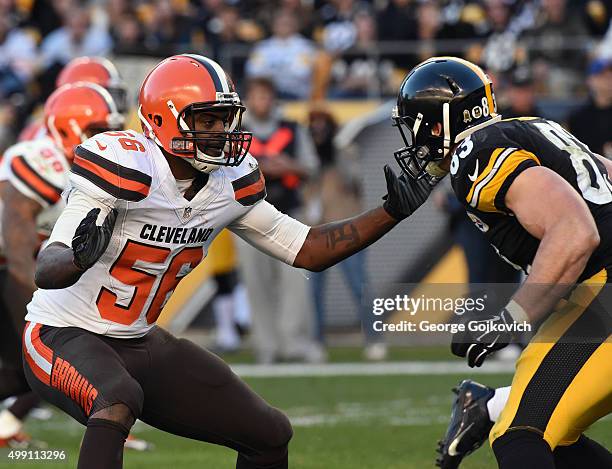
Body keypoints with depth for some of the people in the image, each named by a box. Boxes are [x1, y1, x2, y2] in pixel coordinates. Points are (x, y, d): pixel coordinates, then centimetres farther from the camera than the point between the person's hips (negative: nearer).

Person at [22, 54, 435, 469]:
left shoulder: (231, 185, 0)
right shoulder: (125, 168, -23)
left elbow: (307, 250, 9)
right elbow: (46, 271, -29)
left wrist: (391, 212, 0)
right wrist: (81, 256, -53)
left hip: (140, 342, 8)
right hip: (66, 337, -8)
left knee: (271, 435, 6)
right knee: (118, 403, -41)